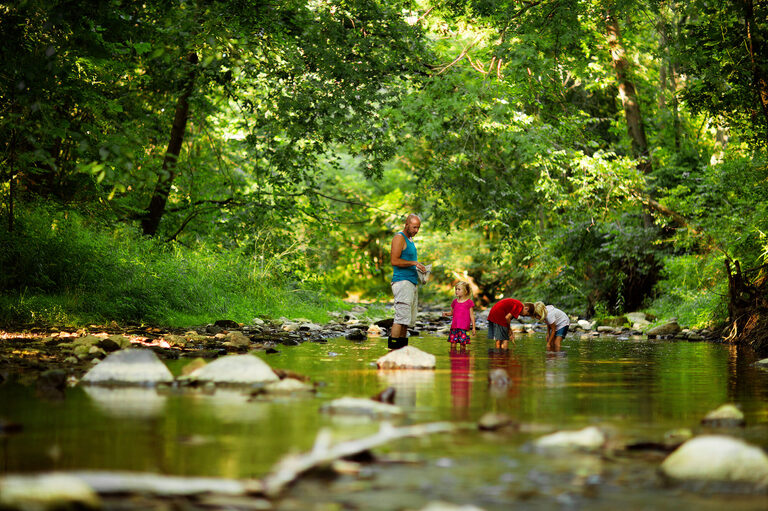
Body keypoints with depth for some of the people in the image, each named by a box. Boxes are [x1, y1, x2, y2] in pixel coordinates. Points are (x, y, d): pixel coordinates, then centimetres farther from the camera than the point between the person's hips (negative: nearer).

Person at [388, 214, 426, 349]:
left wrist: (418, 268, 12)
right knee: (403, 315, -16)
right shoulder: (399, 238, -6)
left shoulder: (410, 239, 22)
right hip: (402, 281, -10)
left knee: (410, 318, 7)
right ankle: (393, 347, -18)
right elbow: (394, 261, -16)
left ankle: (402, 347, 9)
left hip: (412, 282, 10)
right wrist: (413, 263, -18)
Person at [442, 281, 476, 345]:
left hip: (464, 327, -4)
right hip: (454, 326, 4)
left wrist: (473, 328, -1)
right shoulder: (455, 301, 11)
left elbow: (471, 315, 1)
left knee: (462, 343, -6)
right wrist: (446, 313, 0)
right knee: (452, 342, 3)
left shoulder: (469, 302, -1)